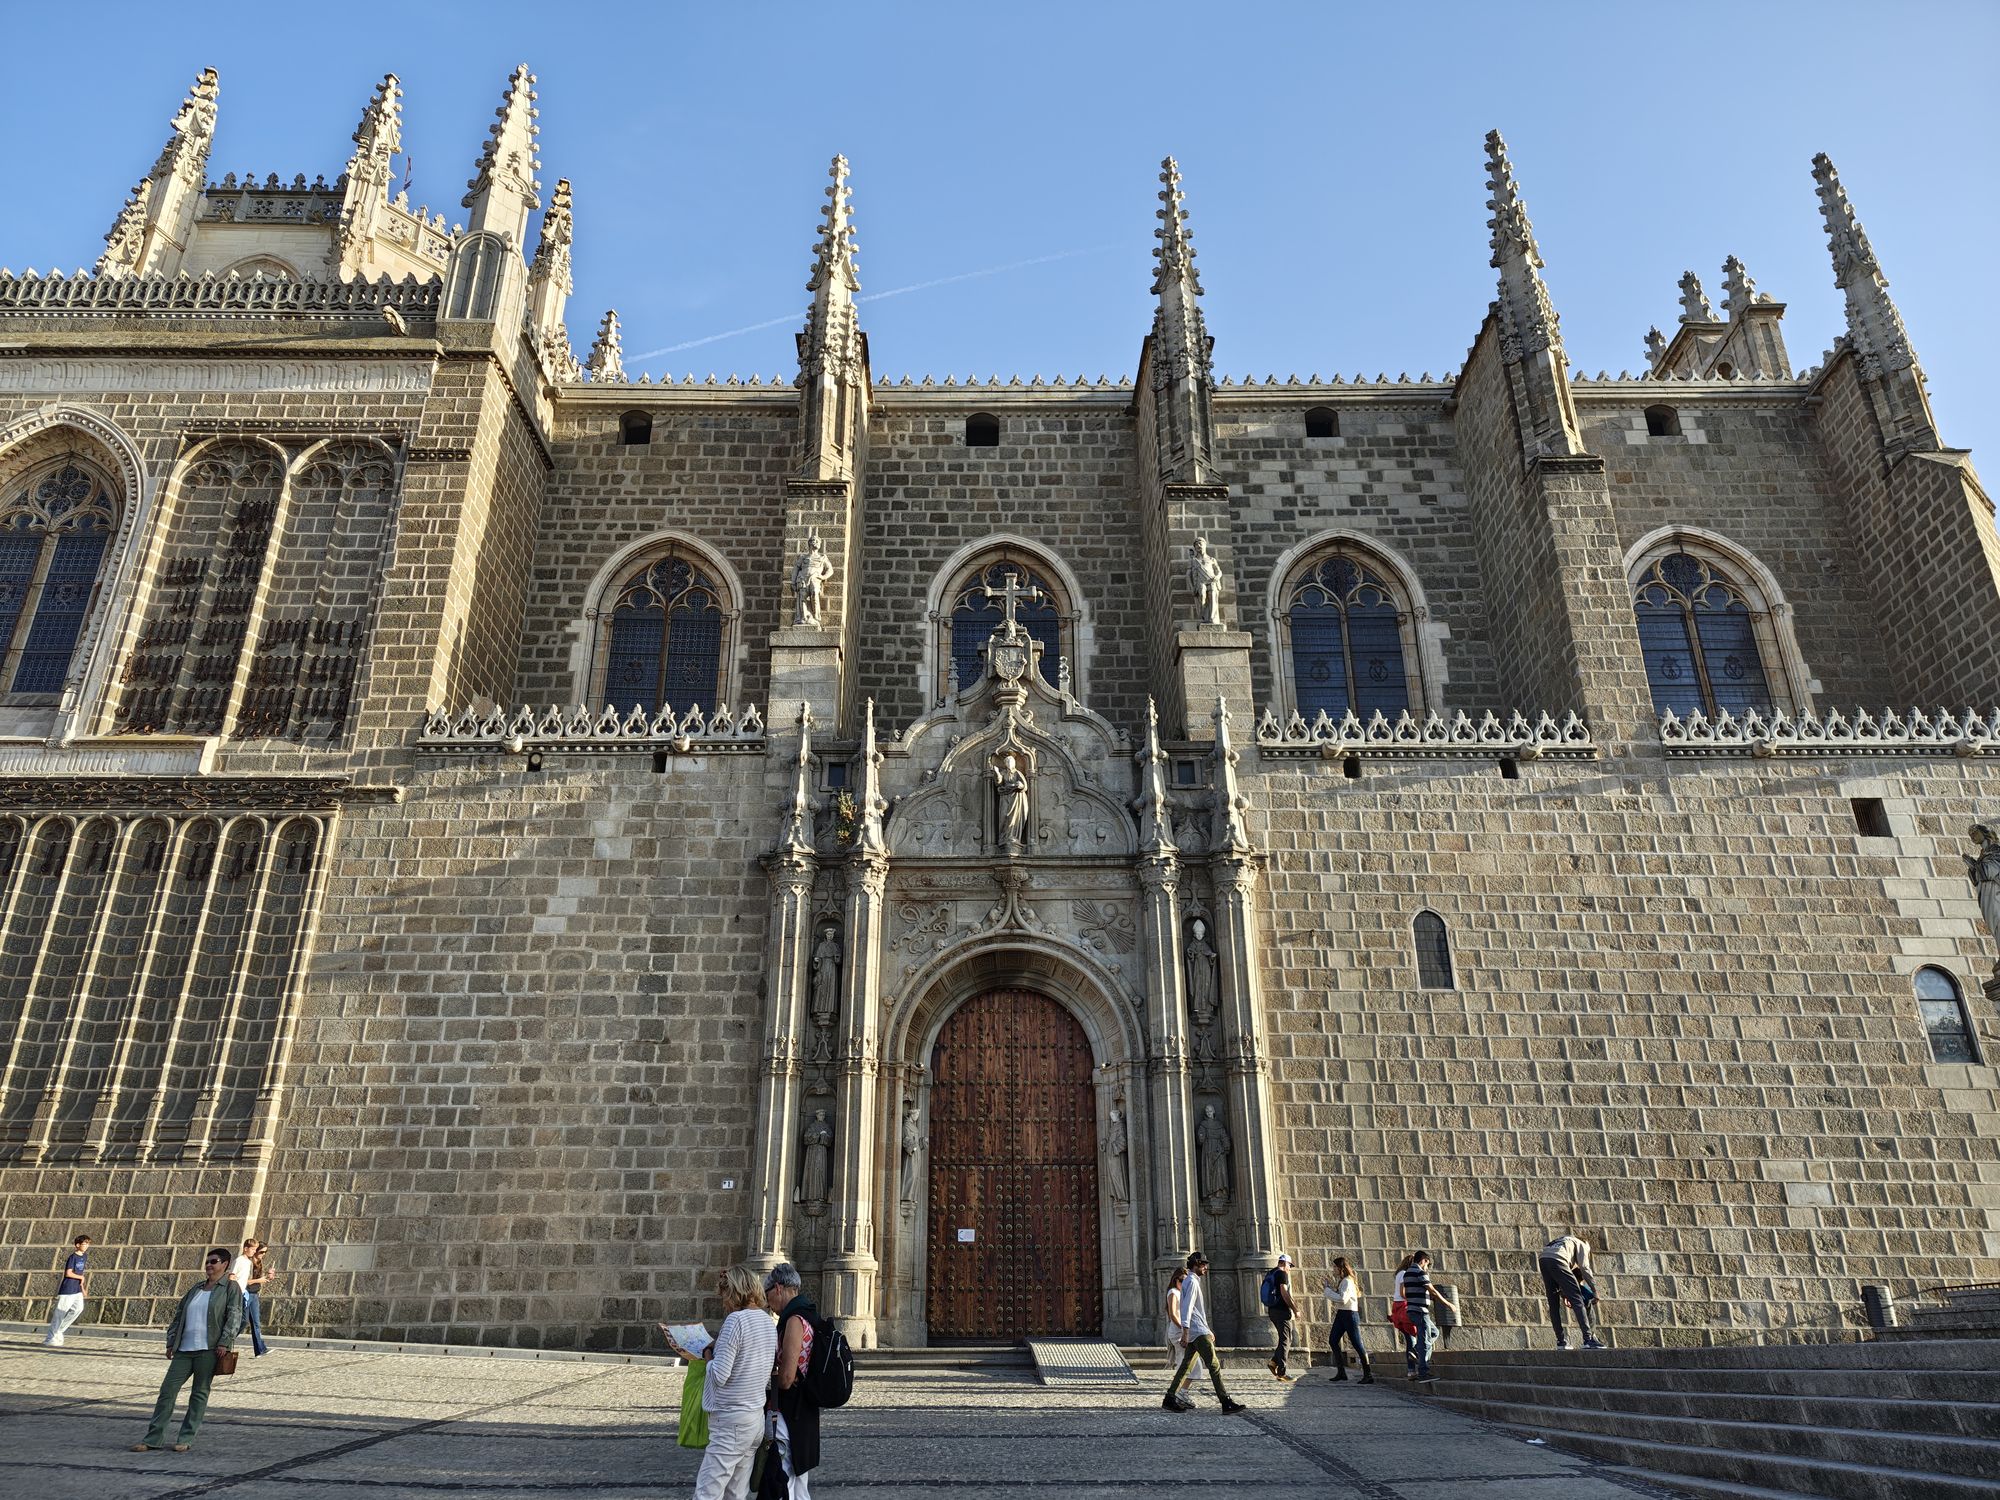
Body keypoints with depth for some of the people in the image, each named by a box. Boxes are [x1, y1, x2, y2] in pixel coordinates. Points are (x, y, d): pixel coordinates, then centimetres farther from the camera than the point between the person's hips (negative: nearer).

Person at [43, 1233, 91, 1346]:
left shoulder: (84, 1256, 10)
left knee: (78, 1308, -8)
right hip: (67, 1289, -7)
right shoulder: (73, 1257, -13)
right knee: (60, 1313, -2)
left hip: (77, 1289, 7)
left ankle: (57, 1331, 5)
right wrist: (81, 1277, -8)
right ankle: (50, 1339, 7)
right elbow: (68, 1273, -19)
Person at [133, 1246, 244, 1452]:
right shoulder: (196, 1288, 18)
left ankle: (186, 1439, 10)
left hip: (208, 1350, -6)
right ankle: (153, 1438, 11)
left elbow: (234, 1316, -8)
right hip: (184, 1349, 6)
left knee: (200, 1393, 1)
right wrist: (171, 1342, 12)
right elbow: (179, 1315, 21)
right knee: (167, 1390, 2)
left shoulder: (231, 1288, 0)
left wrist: (224, 1342, -16)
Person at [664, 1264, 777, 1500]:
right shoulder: (770, 1322, 9)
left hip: (730, 1422, -8)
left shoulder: (736, 1320, -17)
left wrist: (707, 1356, 0)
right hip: (756, 1418, 8)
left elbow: (720, 1375, -19)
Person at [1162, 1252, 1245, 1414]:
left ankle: (1170, 1399, 11)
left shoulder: (1192, 1281, 22)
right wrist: (1186, 1332, -24)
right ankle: (1225, 1402, -11)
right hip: (1198, 1332, -10)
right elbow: (1187, 1308, -19)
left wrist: (1208, 1330, 28)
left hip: (1198, 1331, 10)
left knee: (1186, 1365, 10)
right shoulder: (1192, 1282, -11)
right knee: (1214, 1365, -10)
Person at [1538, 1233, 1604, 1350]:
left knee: (1554, 1304, 12)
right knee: (1577, 1300, -1)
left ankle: (1561, 1341, 11)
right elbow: (1584, 1267, 8)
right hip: (1556, 1261, -7)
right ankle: (1588, 1339, -6)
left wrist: (1563, 1294, 27)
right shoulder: (1582, 1245, 24)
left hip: (1542, 1259, 7)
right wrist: (1594, 1289, 17)